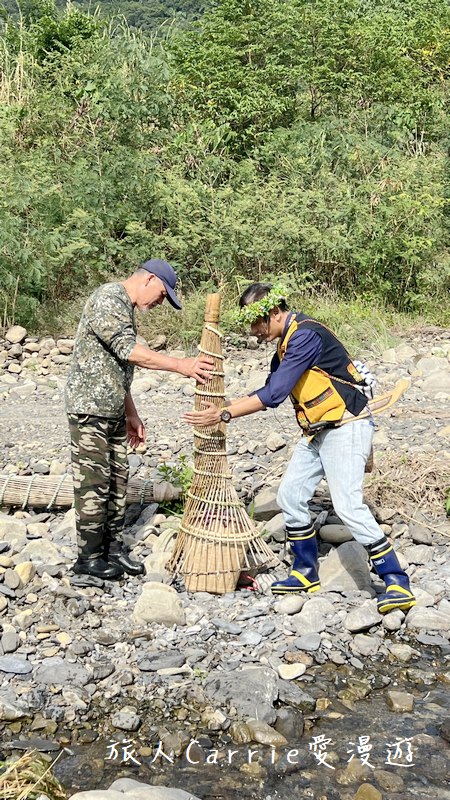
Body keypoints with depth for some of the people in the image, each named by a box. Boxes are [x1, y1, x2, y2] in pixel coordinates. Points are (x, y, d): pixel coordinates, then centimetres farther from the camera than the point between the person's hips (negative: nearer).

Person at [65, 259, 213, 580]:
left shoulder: (126, 308, 17)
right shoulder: (108, 298, -13)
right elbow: (128, 350, -24)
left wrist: (131, 414, 21)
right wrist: (181, 365, -26)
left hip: (113, 411, 10)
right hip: (90, 409, -9)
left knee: (117, 480, 11)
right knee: (94, 483, -3)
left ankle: (113, 547, 21)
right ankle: (89, 556, 8)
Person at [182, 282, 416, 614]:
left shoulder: (306, 336, -22)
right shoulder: (287, 341, 10)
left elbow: (274, 395, -25)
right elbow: (269, 392, 18)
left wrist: (223, 415, -21)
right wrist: (223, 406, 9)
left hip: (347, 427, -10)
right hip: (318, 432, 10)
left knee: (348, 505, -18)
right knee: (290, 496, 8)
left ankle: (398, 585, -9)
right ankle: (307, 574, 22)